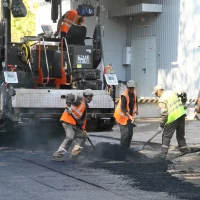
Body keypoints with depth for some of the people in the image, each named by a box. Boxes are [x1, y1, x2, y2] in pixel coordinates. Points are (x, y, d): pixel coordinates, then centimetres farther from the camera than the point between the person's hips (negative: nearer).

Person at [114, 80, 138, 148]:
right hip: (123, 116, -8)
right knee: (125, 132, -13)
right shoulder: (124, 96, -23)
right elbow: (123, 108, -31)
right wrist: (129, 116, -40)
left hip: (129, 116, 8)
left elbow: (135, 102, 24)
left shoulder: (134, 93, 2)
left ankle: (127, 148, 20)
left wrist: (136, 109, 12)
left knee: (130, 132, 10)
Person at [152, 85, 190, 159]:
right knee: (181, 134, 19)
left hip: (173, 118, -7)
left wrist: (161, 126, -8)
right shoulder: (171, 92, 12)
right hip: (181, 114, 7)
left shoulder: (162, 100, -10)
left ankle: (163, 153, -4)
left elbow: (164, 114, -14)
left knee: (166, 136, 1)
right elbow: (179, 102, 18)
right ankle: (184, 150, 25)